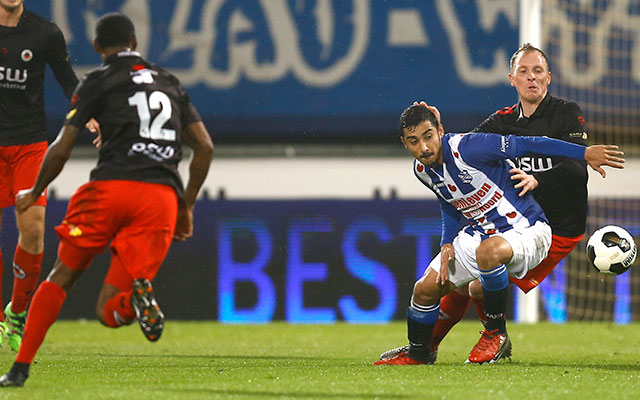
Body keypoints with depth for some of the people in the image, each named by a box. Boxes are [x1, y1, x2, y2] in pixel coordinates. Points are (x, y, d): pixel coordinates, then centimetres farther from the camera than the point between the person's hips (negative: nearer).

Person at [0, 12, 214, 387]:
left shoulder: (98, 82, 10)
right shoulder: (171, 83, 25)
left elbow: (62, 149, 6)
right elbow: (205, 147, 20)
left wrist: (35, 193, 23)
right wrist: (187, 207, 28)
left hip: (110, 188, -3)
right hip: (162, 197, 3)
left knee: (61, 277, 15)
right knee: (108, 313, 3)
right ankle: (138, 297, -32)